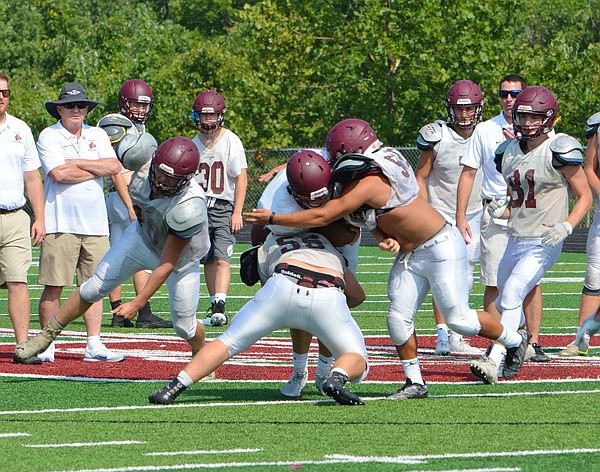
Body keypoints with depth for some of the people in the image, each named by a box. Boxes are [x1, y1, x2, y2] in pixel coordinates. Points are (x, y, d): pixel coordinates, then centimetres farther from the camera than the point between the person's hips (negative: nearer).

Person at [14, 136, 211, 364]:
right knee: (95, 288, -1)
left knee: (184, 326, 2)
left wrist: (137, 303, -36)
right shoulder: (142, 176, -29)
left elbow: (167, 265, -35)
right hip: (143, 236, 4)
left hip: (181, 258, -4)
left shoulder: (190, 209, -41)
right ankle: (48, 334, 14)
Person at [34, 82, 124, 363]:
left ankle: (94, 345, 6)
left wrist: (78, 162, -7)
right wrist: (97, 170, -5)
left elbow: (114, 167, -1)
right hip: (60, 222, -5)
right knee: (54, 286, -5)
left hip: (95, 223, 5)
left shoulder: (98, 136, 14)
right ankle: (47, 346, 1)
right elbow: (58, 173, -15)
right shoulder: (49, 137, 0)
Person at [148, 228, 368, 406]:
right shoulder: (328, 244, 42)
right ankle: (337, 377, -20)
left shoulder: (263, 250, 34)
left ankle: (176, 385, -7)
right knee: (358, 363, 15)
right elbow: (357, 294, 46)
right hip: (328, 298, 1)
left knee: (229, 341, 12)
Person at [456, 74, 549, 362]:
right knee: (494, 283, -2)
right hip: (496, 213, 0)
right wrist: (461, 217, 1)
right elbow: (468, 174, 7)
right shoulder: (485, 130, 6)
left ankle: (533, 343, 4)